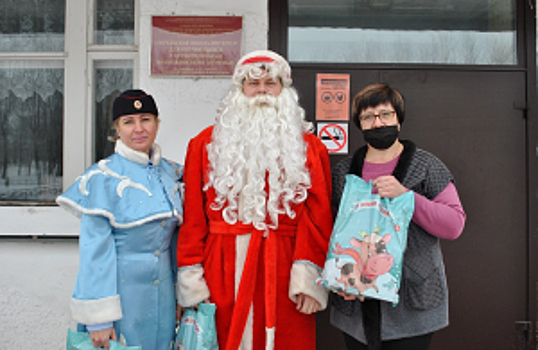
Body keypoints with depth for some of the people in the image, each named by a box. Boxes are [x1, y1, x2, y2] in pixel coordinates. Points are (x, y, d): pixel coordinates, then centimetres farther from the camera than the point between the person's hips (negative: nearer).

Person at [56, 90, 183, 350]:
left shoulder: (170, 173, 5)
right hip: (120, 288, -5)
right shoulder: (103, 178, -11)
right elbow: (95, 249, -12)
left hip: (162, 294, 5)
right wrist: (98, 318, -13)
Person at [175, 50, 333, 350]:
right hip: (222, 272, 1)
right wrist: (191, 278, -2)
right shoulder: (206, 144, 9)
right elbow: (193, 216, 4)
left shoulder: (309, 147, 7)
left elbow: (318, 215, 0)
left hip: (283, 273, 0)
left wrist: (308, 278, -9)